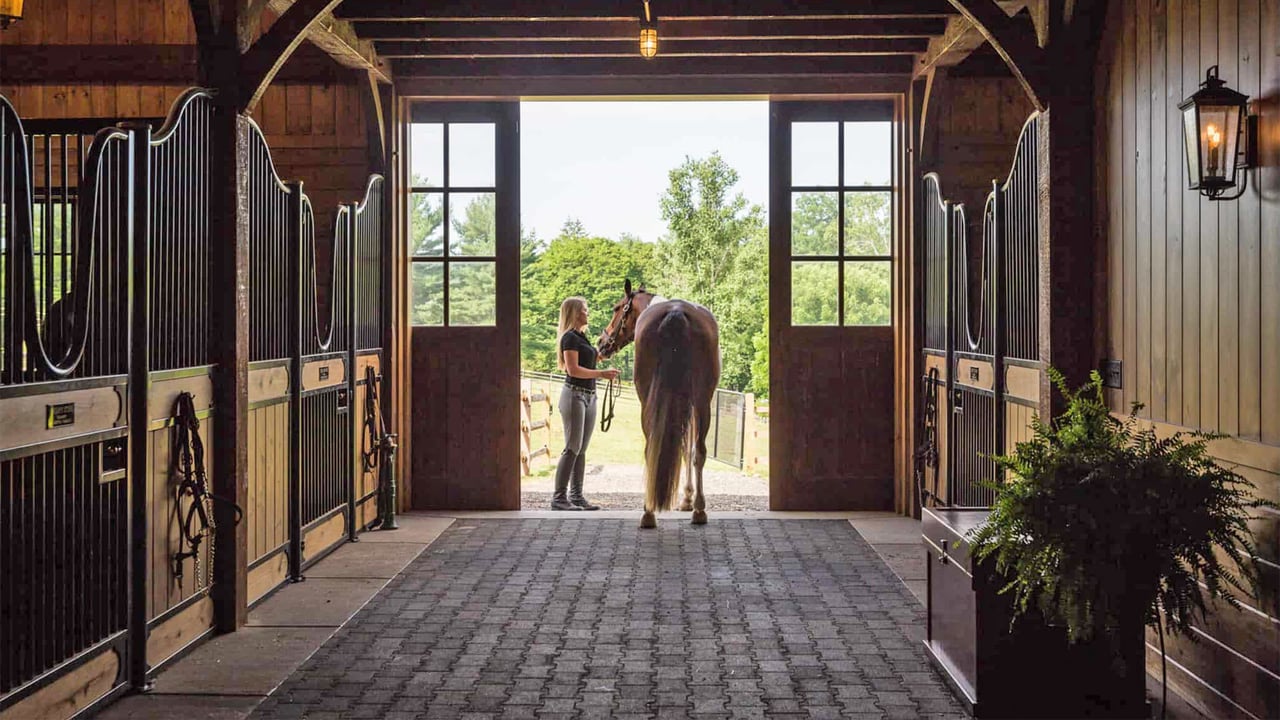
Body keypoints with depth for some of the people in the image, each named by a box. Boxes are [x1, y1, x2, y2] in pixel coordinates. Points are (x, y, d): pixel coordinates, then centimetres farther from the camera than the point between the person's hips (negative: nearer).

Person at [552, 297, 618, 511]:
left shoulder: (582, 337, 17)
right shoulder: (570, 337, -11)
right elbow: (573, 369, -19)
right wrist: (602, 373, -18)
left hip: (589, 396, 9)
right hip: (574, 394, -9)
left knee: (582, 449, 9)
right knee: (572, 448, -9)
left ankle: (576, 495, 12)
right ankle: (559, 497, -6)